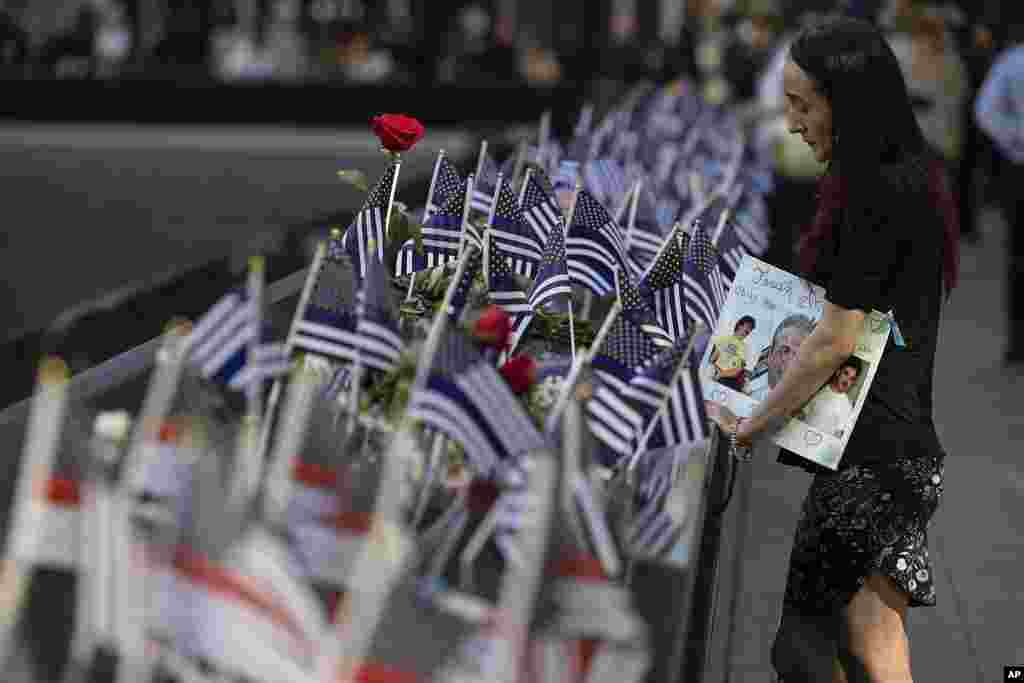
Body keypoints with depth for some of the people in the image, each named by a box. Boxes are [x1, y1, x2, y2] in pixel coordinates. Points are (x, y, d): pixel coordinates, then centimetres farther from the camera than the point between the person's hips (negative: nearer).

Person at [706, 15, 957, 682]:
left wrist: (750, 425, -7)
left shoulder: (879, 193, -17)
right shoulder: (912, 177, 13)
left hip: (872, 455, -10)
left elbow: (836, 340, -17)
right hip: (898, 444, 10)